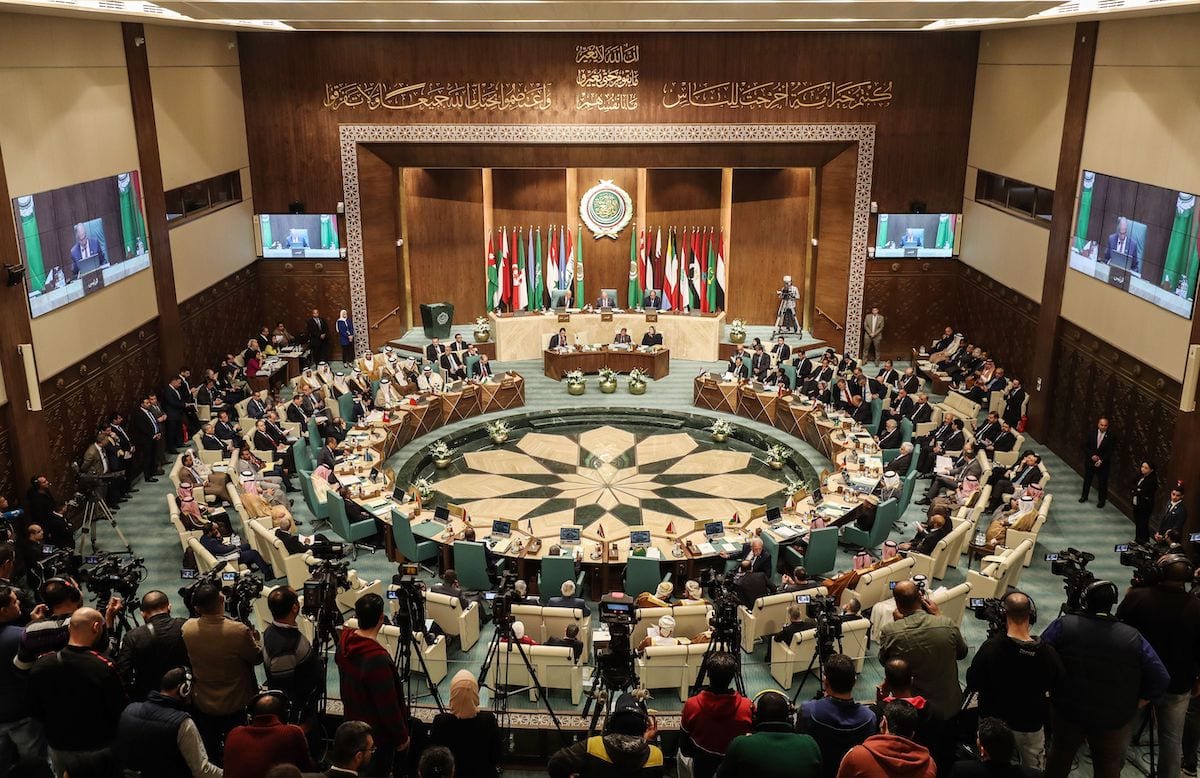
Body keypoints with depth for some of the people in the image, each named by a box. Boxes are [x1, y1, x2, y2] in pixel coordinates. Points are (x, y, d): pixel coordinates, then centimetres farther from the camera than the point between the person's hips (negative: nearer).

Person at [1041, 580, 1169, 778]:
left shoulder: (1063, 625, -15)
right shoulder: (1133, 637, -14)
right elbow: (1160, 680, -11)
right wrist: (1133, 706, 1)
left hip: (1066, 711, 0)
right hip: (1115, 721, 0)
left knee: (1060, 755, 24)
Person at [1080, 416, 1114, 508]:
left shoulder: (1110, 437, -10)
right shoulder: (1091, 433, -4)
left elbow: (1110, 452, -9)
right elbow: (1085, 446, -3)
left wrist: (1101, 460, -17)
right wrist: (1092, 455, -15)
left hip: (1103, 463, -3)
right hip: (1089, 461, 3)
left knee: (1102, 482, 3)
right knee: (1087, 479, 17)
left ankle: (1101, 500, 18)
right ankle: (1084, 496, 35)